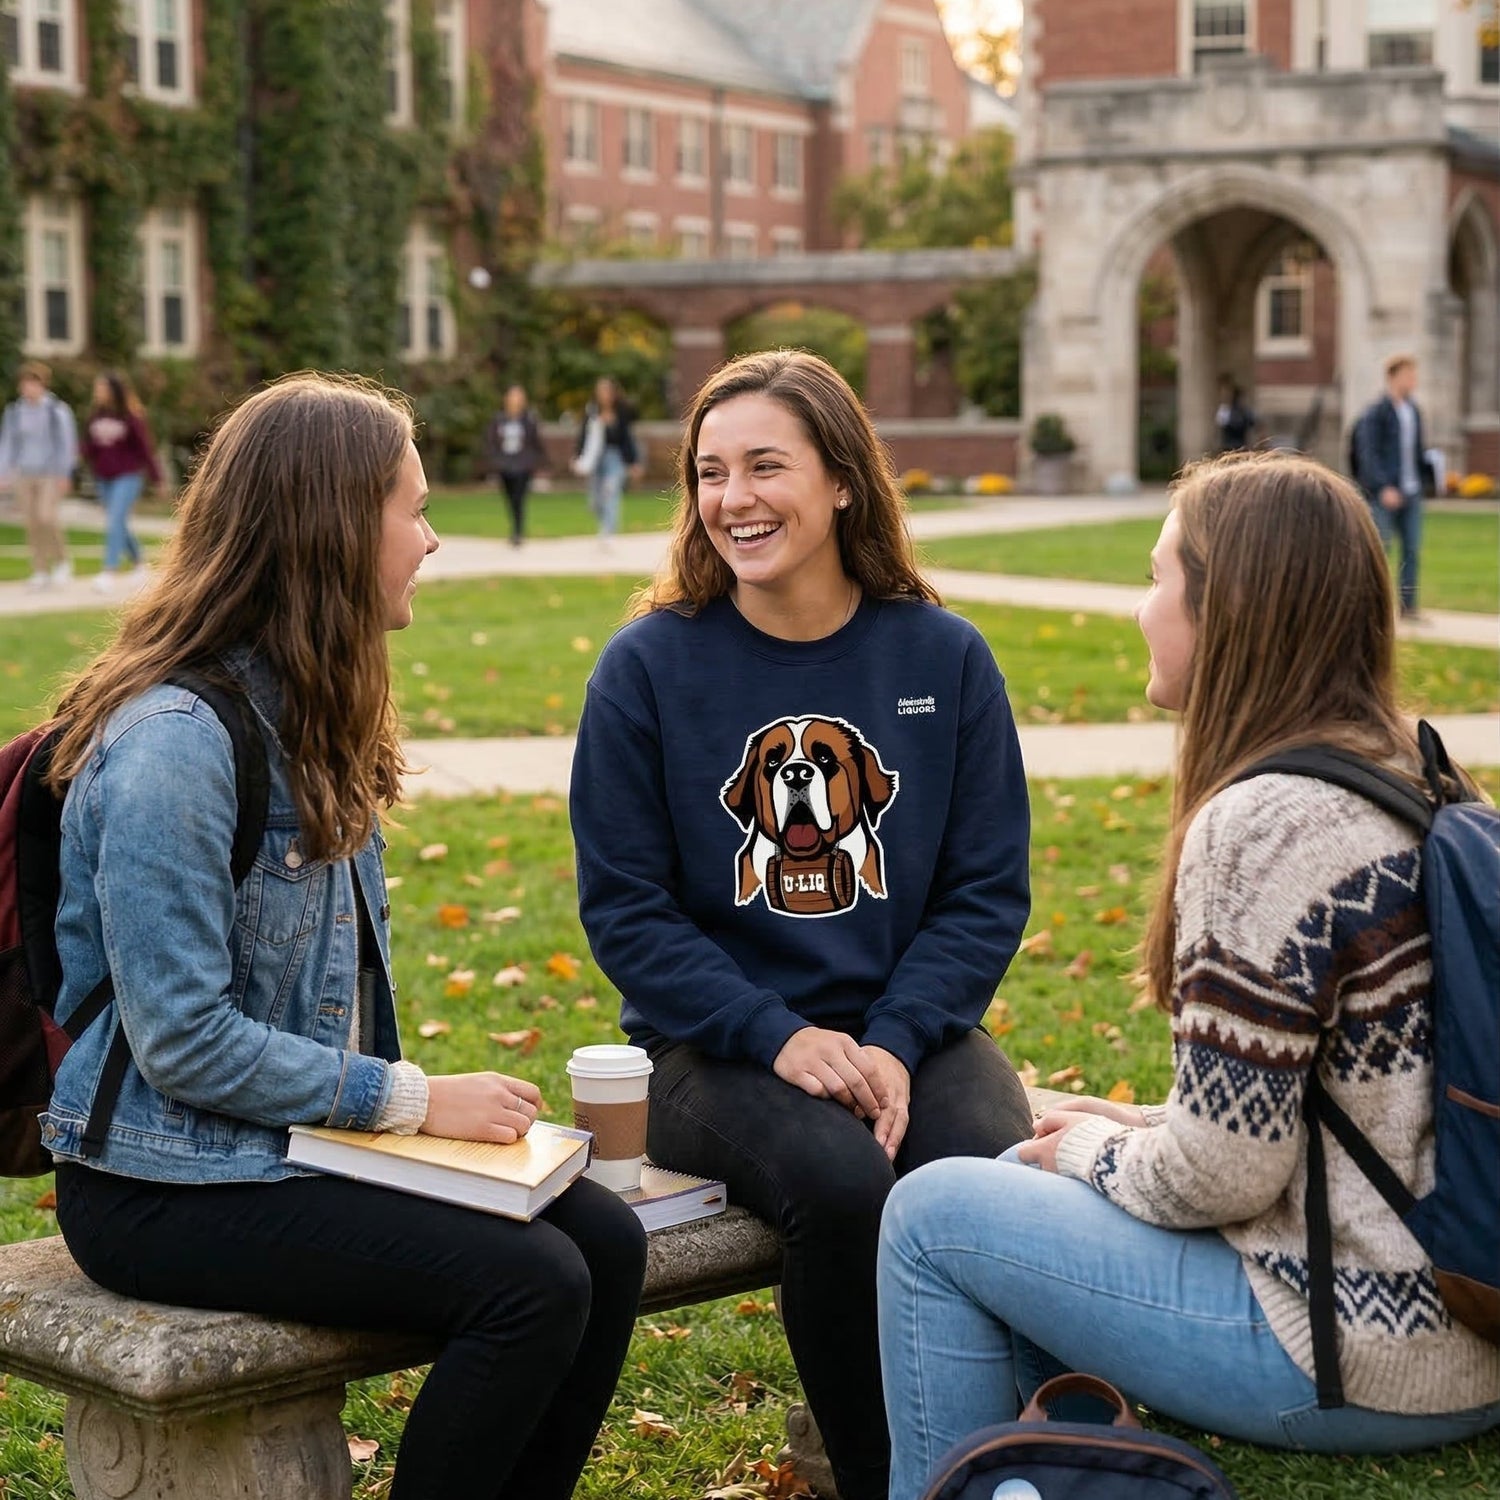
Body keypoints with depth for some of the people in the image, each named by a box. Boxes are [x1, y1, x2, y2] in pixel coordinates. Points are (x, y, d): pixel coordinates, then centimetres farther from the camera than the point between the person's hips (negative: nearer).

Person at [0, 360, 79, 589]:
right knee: (31, 523, 0)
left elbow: (68, 443, -9)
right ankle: (41, 572, 7)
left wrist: (64, 475, -15)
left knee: (46, 518, -18)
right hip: (24, 473, 4)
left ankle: (62, 561, 4)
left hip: (51, 474, -4)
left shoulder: (58, 410, -10)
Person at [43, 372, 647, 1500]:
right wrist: (412, 1100, -16)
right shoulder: (172, 740, -20)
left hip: (311, 1138, 9)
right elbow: (185, 1043, -22)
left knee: (606, 1239, -8)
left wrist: (406, 1096, -1)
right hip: (169, 1185, -9)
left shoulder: (308, 711, 9)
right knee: (533, 1285, -21)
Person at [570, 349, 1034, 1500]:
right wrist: (780, 1038, -15)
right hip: (717, 1048, -1)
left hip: (908, 1028, 2)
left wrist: (895, 1044, -12)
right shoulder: (649, 667, -1)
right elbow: (625, 908, -2)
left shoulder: (944, 659, 4)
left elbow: (988, 890, 4)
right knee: (842, 1184, -31)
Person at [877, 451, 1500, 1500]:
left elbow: (1221, 1173, -21)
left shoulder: (1263, 825, -22)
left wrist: (1099, 1151, -2)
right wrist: (1133, 1128, 12)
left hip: (1353, 1362, -9)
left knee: (934, 1215, 2)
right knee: (1029, 1177, 23)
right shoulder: (1402, 773, 7)